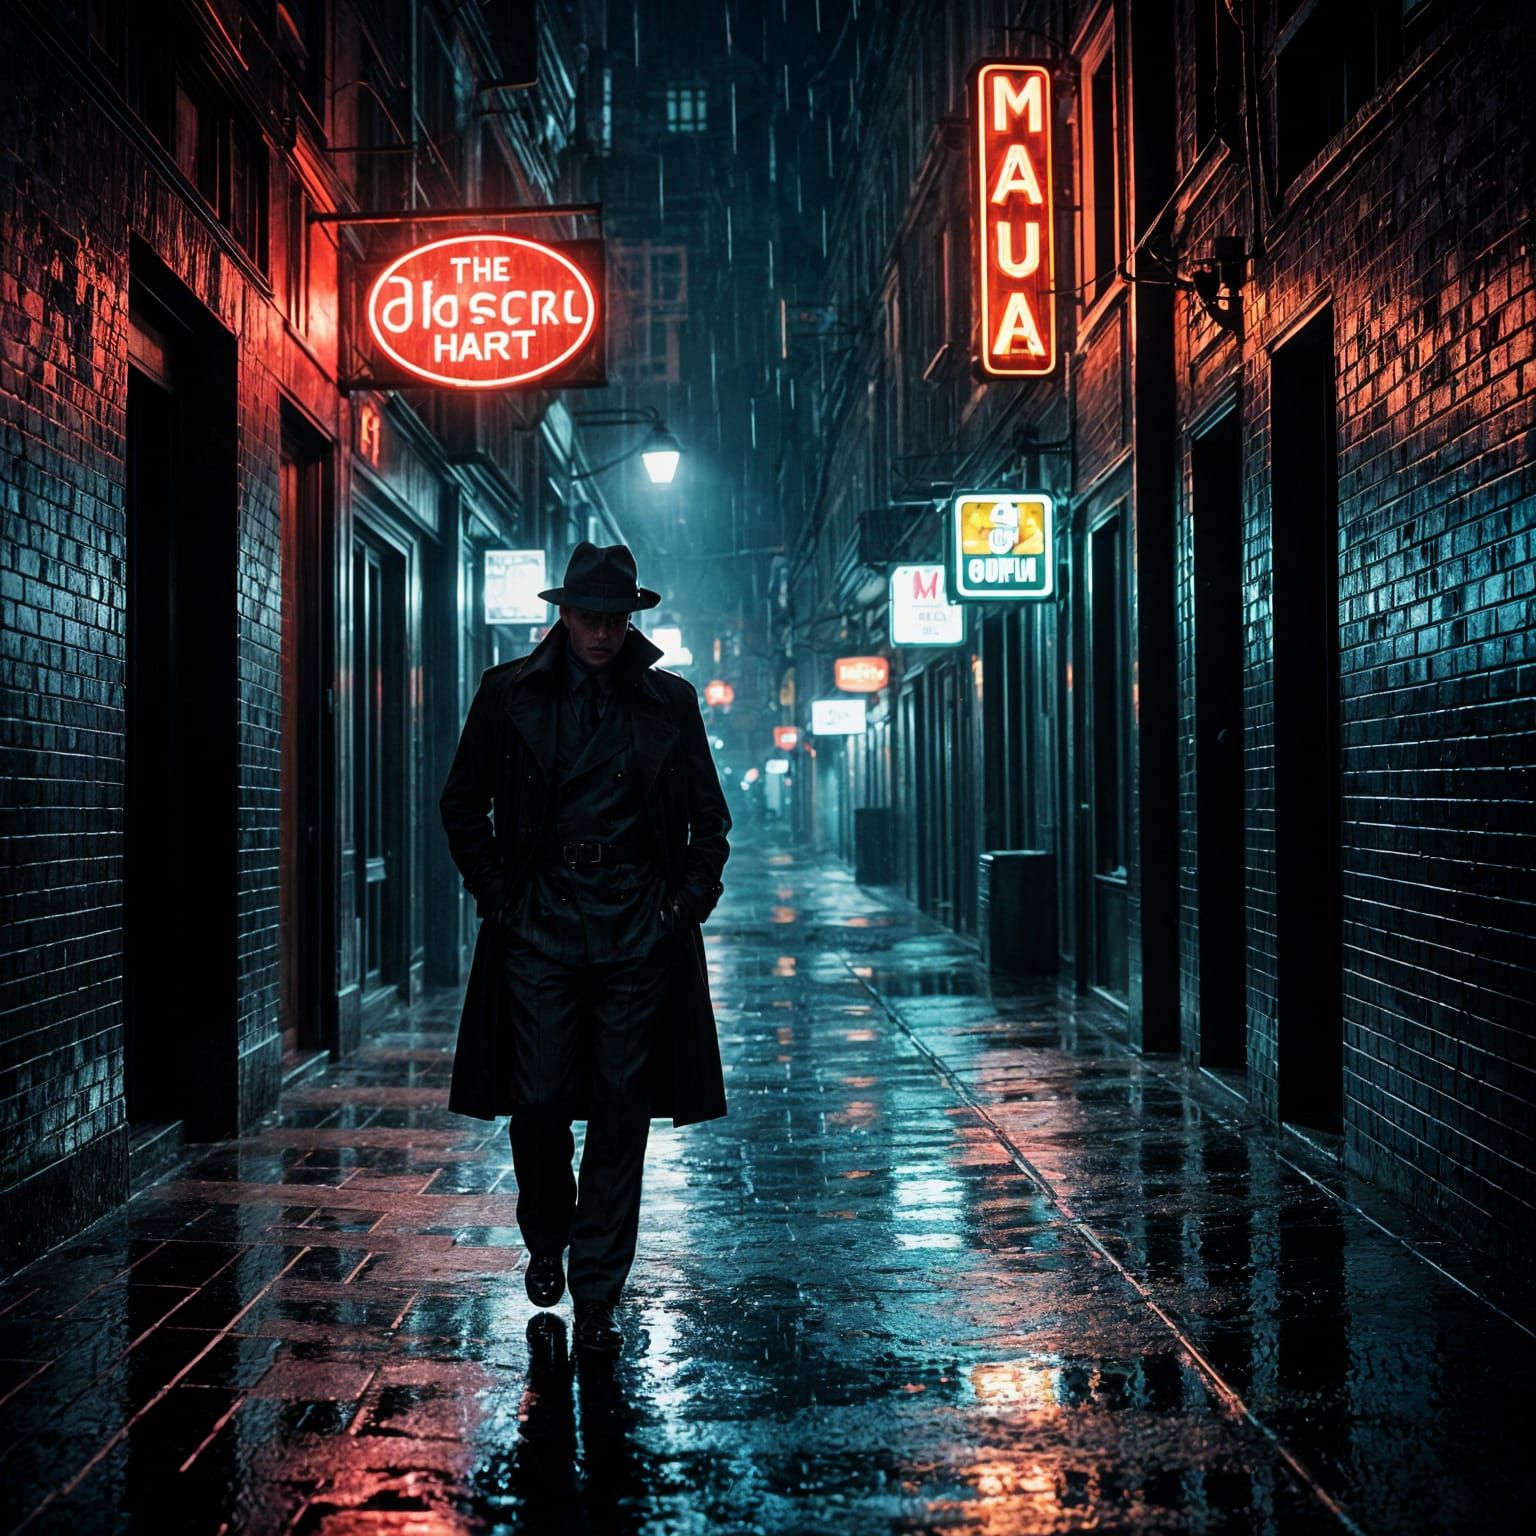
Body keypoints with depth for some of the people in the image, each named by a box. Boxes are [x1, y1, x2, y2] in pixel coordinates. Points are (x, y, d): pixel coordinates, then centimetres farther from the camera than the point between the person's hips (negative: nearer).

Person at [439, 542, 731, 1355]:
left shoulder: (670, 701, 6)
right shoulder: (510, 694, 4)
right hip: (540, 923, 0)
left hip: (638, 929, 1)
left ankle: (597, 1296, 10)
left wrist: (689, 901, 2)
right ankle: (545, 1239, 29)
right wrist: (497, 894, 2)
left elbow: (710, 817, 13)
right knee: (537, 1100, 0)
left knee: (620, 1113, 2)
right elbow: (462, 804, 10)